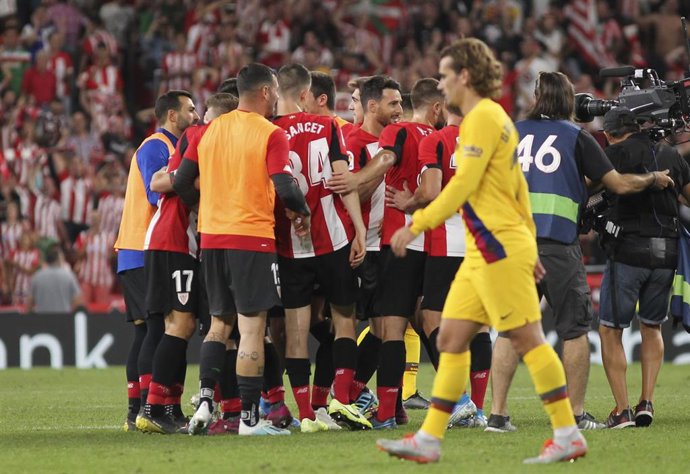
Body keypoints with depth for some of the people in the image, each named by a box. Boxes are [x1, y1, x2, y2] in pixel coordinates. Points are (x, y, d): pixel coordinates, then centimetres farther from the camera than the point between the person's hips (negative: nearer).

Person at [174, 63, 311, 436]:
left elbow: (181, 183, 9)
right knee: (252, 327, -3)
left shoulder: (211, 130, 9)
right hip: (252, 238, -6)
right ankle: (249, 418, -4)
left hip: (211, 238, 6)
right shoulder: (271, 135, -8)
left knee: (220, 323, 17)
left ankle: (205, 401, 3)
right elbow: (285, 188, -17)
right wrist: (303, 213, 1)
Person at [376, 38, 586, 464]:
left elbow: (463, 184, -19)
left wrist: (417, 226, -16)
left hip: (498, 247, -10)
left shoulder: (483, 118, -12)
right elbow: (519, 188, 23)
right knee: (452, 339, 7)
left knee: (528, 339, -7)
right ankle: (429, 440, 7)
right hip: (482, 252, 10)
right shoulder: (495, 118, 19)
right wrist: (530, 246, 25)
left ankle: (568, 436, -4)